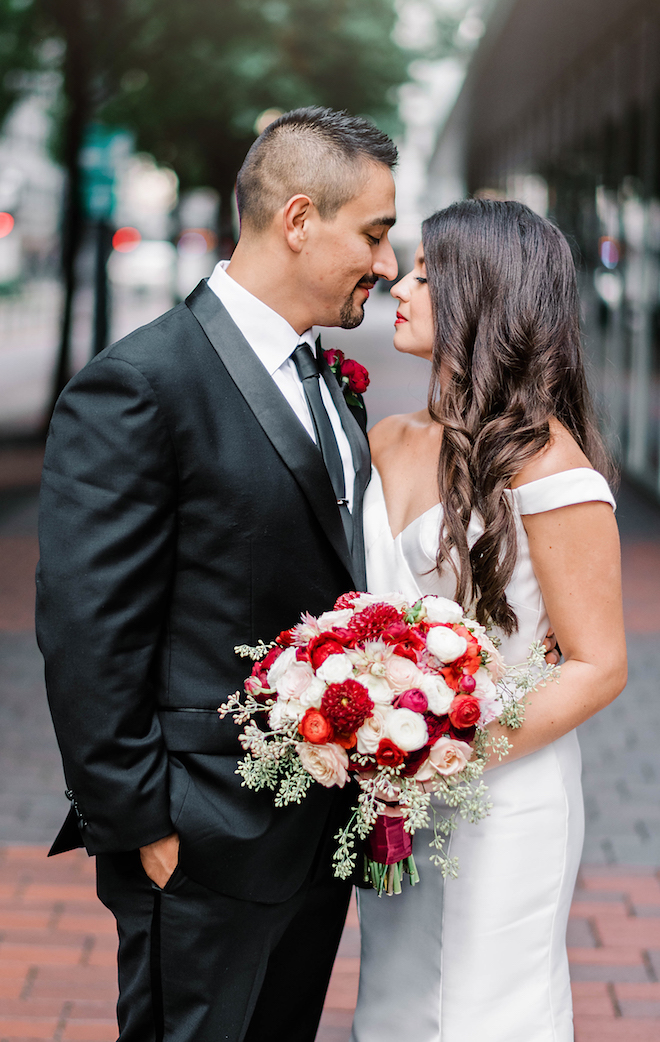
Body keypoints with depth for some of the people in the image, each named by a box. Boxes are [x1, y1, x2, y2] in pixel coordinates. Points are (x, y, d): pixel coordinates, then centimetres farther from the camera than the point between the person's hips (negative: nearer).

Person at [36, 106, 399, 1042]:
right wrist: (140, 822, -16)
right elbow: (88, 637, -18)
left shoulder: (320, 379, 11)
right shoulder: (136, 386, -17)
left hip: (320, 833, 8)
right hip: (205, 851, -8)